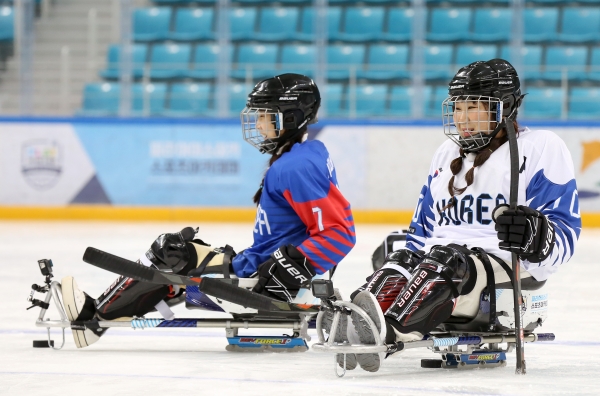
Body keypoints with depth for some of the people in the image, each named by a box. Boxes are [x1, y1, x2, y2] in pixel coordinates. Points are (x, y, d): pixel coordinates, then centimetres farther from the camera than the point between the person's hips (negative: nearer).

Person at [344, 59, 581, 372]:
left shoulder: (540, 149, 3)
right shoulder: (448, 153, 26)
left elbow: (564, 232, -5)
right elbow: (423, 228, 29)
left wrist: (537, 235, -28)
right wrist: (405, 257, 9)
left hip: (508, 265, -6)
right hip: (440, 258, 6)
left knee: (449, 262, -37)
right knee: (400, 263, -26)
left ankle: (392, 330, -62)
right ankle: (354, 323, -57)